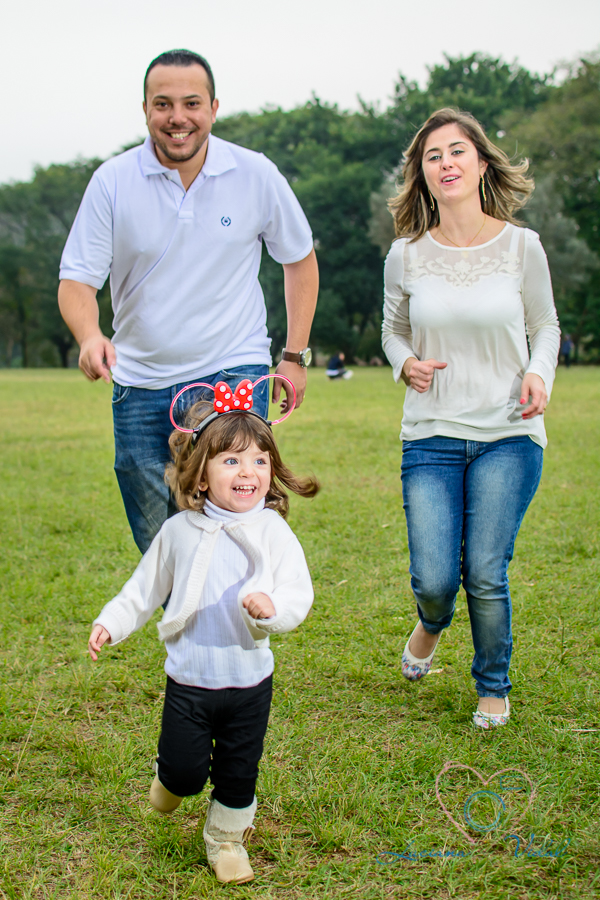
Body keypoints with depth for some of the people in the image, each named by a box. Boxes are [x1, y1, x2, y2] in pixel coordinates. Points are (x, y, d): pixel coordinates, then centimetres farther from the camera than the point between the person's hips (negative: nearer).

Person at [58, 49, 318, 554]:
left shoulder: (257, 176, -3)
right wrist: (90, 336, -28)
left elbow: (300, 259, 11)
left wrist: (295, 356, 7)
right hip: (140, 386, 2)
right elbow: (77, 280, -6)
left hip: (234, 373, -1)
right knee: (156, 547, 9)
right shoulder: (112, 182, -5)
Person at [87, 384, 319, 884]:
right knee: (186, 770, 3)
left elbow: (299, 594, -13)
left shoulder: (274, 532, -8)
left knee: (239, 773, 10)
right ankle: (171, 777, 39)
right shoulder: (180, 530, -3)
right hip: (189, 678, 0)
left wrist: (274, 607, -33)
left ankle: (226, 839, 35)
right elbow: (145, 588, 10)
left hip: (250, 680, 0)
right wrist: (111, 623, 5)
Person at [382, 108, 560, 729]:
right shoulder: (406, 254, 1)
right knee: (433, 580, -4)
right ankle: (431, 624, 37)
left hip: (508, 434, -1)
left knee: (485, 575, -5)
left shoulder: (521, 247, -1)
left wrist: (539, 373, -9)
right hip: (431, 438, 1)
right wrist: (405, 363, -6)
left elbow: (545, 326, 11)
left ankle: (493, 687, 24)